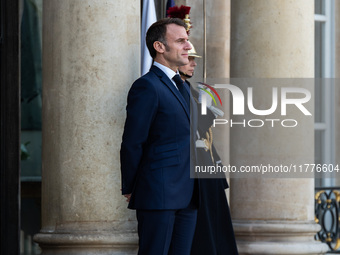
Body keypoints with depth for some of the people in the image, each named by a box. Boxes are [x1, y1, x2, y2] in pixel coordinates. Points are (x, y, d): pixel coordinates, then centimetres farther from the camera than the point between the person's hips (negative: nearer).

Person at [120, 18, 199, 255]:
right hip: (159, 195, -9)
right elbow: (132, 144, -11)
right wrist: (129, 189, -4)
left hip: (187, 196, 9)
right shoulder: (147, 87, -11)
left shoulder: (182, 88, 20)